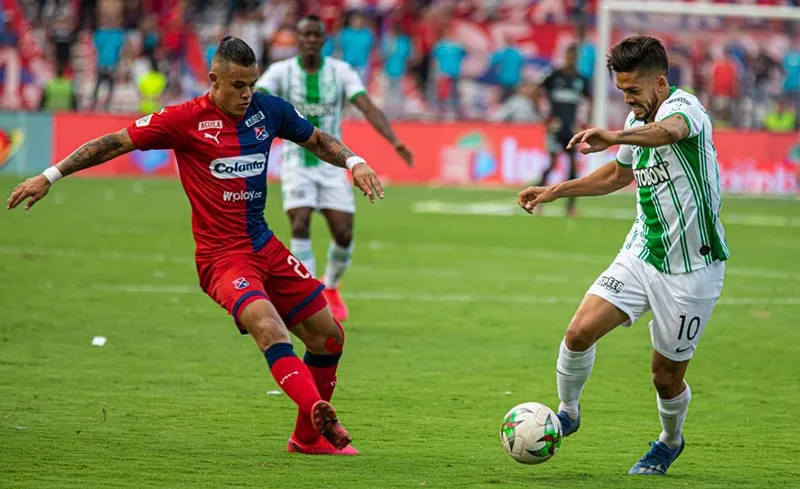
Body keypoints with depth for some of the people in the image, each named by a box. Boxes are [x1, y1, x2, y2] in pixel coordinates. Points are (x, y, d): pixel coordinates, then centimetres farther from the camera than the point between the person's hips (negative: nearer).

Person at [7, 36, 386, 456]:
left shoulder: (268, 110, 5)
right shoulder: (187, 120, -9)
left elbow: (316, 140, 23)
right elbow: (115, 143, -4)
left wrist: (353, 162, 3)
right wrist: (49, 177, -4)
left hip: (264, 247, 7)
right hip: (221, 255, -7)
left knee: (327, 333, 7)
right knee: (268, 327, -31)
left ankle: (310, 434, 24)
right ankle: (318, 412, -49)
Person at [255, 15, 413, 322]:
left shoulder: (341, 72, -3)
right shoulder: (281, 72, -6)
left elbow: (368, 107, -15)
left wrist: (395, 142, -30)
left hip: (331, 163, 2)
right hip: (297, 164, -1)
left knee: (344, 234, -6)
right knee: (300, 225, -21)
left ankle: (331, 288, 24)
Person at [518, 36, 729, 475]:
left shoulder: (683, 105, -18)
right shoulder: (637, 121, 7)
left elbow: (671, 130, -46)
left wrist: (616, 138, -64)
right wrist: (556, 191, 22)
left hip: (691, 270, -6)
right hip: (641, 254, 6)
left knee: (667, 375, 5)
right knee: (581, 331, -13)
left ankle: (670, 441, 35)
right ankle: (567, 412, 11)